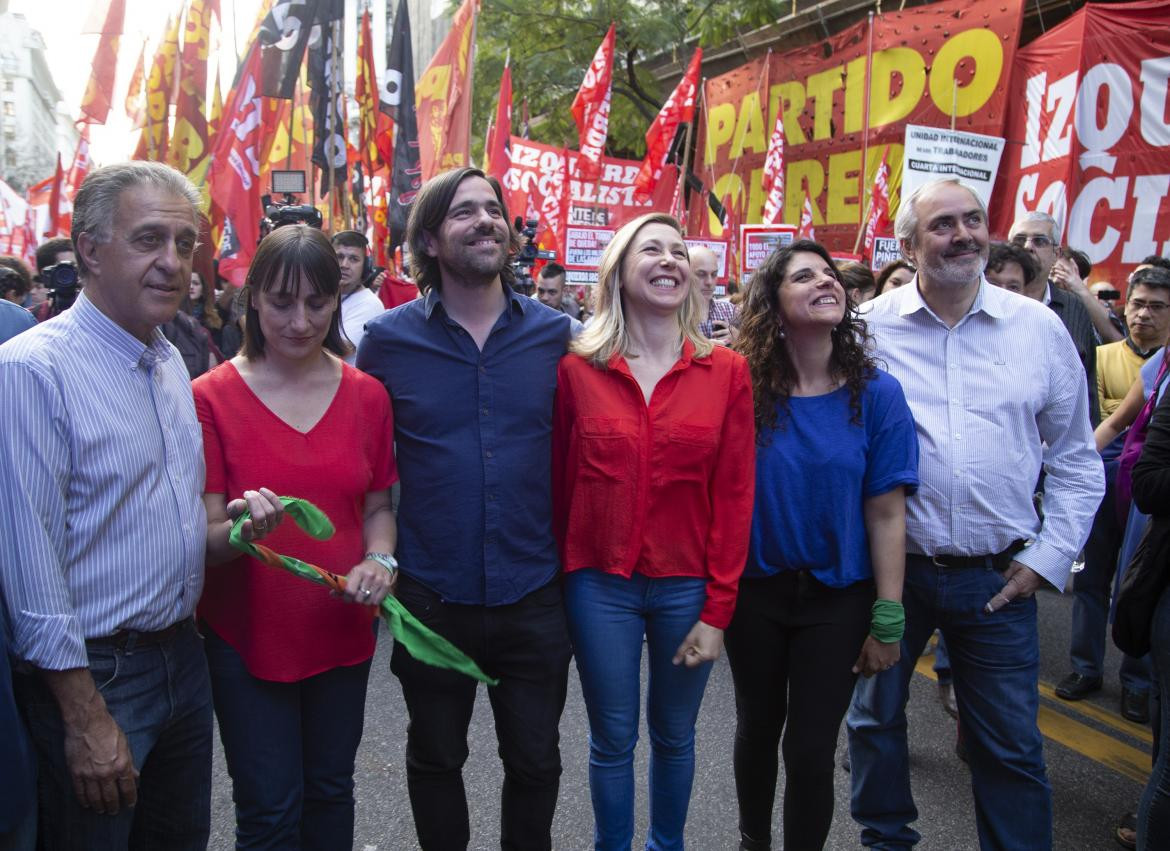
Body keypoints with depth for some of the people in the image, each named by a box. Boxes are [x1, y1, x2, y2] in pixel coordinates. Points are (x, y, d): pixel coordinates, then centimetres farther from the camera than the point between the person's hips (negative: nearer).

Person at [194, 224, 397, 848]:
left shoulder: (366, 395, 1)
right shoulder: (212, 397, -10)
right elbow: (205, 540, -10)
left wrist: (380, 560, -11)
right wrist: (244, 528, -32)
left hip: (343, 631, 3)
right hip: (247, 638, -3)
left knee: (331, 794, 18)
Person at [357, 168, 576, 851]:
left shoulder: (557, 335, -2)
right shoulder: (388, 340, -4)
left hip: (534, 596, 1)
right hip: (431, 598, 0)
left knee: (536, 761, 16)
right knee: (436, 760, 19)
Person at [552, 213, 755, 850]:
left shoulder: (727, 372, -4)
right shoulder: (577, 369, -4)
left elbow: (734, 495, -4)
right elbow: (557, 482, 2)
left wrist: (717, 612, -7)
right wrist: (558, 583, 4)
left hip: (687, 586, 1)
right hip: (600, 584, -1)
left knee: (674, 735, 18)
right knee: (612, 739, 12)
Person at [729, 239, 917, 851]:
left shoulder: (876, 394, -11)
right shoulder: (744, 391, -9)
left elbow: (886, 514, -9)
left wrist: (887, 621, -8)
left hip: (838, 598, -1)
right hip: (755, 592, 1)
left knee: (811, 747, 4)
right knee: (757, 728, 19)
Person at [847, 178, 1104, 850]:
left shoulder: (1041, 328, 1)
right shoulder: (870, 329, -4)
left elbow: (1075, 458, 8)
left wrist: (1049, 557, 0)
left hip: (999, 579, 1)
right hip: (890, 567, 0)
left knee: (1012, 745, 10)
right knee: (875, 718, 15)